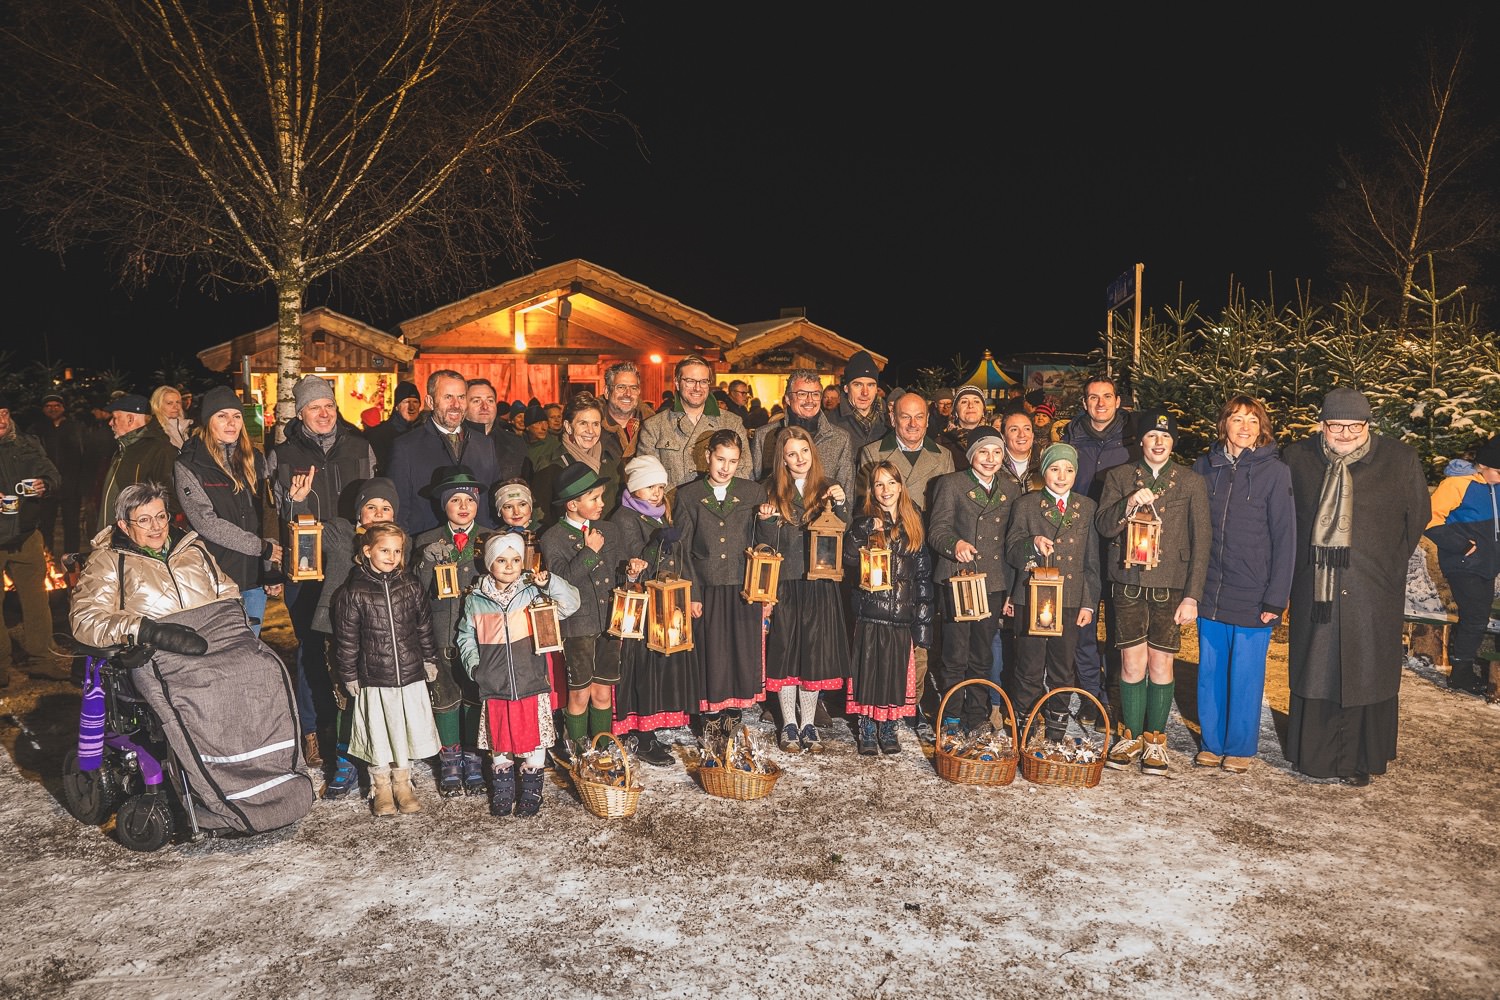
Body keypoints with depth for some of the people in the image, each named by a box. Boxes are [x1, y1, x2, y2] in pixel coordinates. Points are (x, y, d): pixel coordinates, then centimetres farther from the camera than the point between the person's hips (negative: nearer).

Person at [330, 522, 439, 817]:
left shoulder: (410, 585, 2)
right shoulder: (353, 591, -7)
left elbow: (424, 625, 11)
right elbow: (346, 638, -3)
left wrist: (429, 659, 12)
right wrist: (349, 676, -2)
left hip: (411, 675, 3)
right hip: (374, 679, -2)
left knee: (408, 731, 10)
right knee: (378, 735, 9)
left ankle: (403, 783, 28)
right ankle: (381, 788, 26)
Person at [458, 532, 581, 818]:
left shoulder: (533, 592, -3)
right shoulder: (476, 600, 4)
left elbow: (570, 604, -10)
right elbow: (466, 638, 12)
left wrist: (550, 583, -23)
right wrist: (474, 665, -2)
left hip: (532, 684, -1)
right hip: (495, 687, 2)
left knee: (533, 741, 7)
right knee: (499, 741, 13)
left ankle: (531, 791, 25)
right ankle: (502, 791, 32)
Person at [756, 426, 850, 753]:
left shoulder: (828, 490, 5)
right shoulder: (773, 493, 4)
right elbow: (766, 544, 1)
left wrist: (840, 504, -17)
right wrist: (766, 520, -18)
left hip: (820, 585, 0)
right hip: (784, 584, 0)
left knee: (815, 652, 4)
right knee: (785, 651, 3)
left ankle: (808, 724, 17)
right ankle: (789, 725, 15)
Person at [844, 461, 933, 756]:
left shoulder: (913, 525, 9)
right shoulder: (864, 524, 2)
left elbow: (924, 575, 8)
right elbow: (849, 559, -14)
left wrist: (923, 621, 3)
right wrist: (866, 530, -25)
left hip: (903, 614, 2)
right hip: (871, 613, -2)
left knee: (897, 672, 7)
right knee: (869, 670, 2)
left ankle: (888, 729, 22)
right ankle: (867, 730, 16)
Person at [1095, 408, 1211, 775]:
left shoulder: (1191, 482, 5)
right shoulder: (1119, 476, 7)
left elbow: (1201, 541, 3)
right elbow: (1103, 527, 1)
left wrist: (1192, 595, -4)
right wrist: (1128, 505, -19)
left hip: (1171, 587, 0)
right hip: (1129, 583, 0)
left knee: (1161, 664, 3)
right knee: (1132, 663, 1)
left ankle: (1155, 739, 17)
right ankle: (1131, 737, 16)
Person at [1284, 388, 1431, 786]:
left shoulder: (1400, 460, -2)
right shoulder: (1297, 458, 0)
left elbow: (1418, 515, 9)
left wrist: (1390, 563, 8)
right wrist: (1304, 560, 10)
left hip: (1373, 591, -1)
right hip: (1314, 586, 1)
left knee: (1365, 673, 6)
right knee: (1313, 669, 9)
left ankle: (1358, 760, 21)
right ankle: (1313, 754, 22)